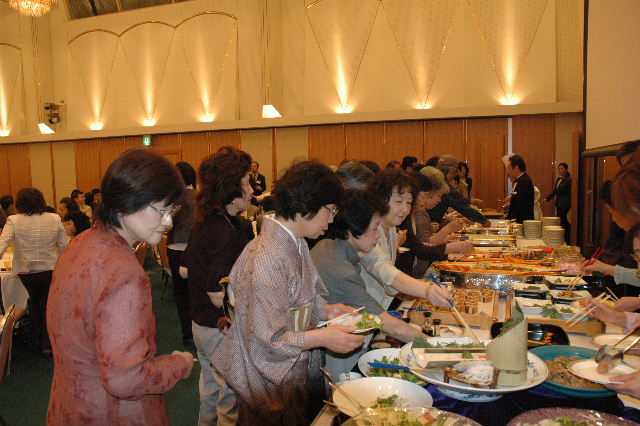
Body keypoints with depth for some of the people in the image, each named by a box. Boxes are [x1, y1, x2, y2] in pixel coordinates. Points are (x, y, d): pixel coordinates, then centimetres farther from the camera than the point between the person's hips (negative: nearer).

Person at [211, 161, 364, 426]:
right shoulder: (267, 258, -28)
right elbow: (268, 338, -26)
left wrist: (325, 310, -1)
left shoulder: (296, 245, 2)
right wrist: (323, 338, -27)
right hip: (274, 383, -9)